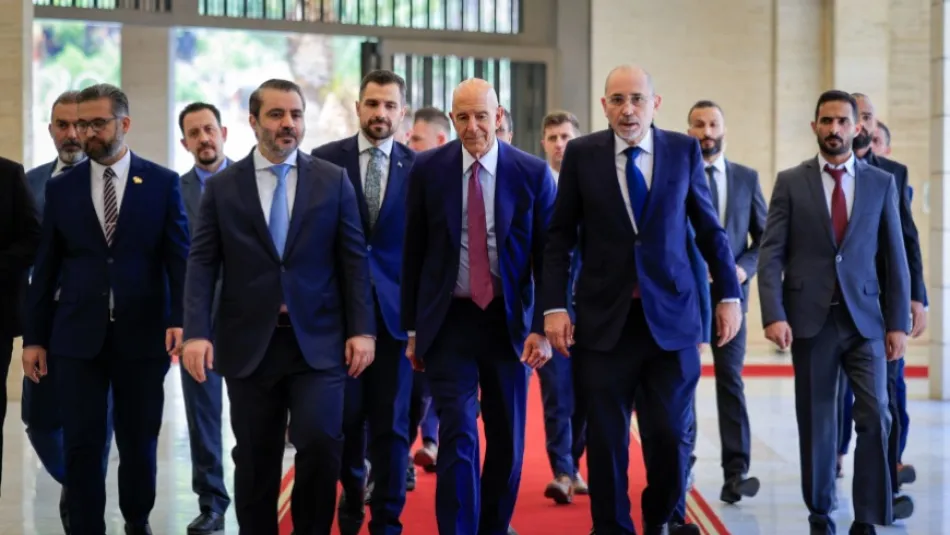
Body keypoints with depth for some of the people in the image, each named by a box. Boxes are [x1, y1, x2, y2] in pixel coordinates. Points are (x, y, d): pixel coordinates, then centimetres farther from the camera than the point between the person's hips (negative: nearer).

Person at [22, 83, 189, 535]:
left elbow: (180, 258, -1)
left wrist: (180, 319, -14)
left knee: (139, 441, 11)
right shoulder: (61, 187, 7)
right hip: (78, 336, 1)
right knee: (81, 445, 0)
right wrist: (34, 337, 5)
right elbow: (46, 268, 8)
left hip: (143, 334, -1)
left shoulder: (162, 183, 1)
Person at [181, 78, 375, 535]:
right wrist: (196, 332, -10)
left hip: (318, 341, -1)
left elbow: (353, 260, 3)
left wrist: (362, 329, -5)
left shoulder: (333, 181, 5)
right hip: (249, 344, 1)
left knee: (320, 443, -13)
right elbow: (202, 265, 1)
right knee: (255, 461, 7)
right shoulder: (221, 187, 5)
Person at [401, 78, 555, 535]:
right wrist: (413, 329, 4)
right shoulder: (428, 169, -2)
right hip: (449, 319, -1)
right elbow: (412, 253, 3)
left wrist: (544, 328, -8)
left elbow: (548, 256, -2)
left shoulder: (533, 173, -3)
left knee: (507, 438, 11)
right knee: (458, 437, -8)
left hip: (509, 320, 1)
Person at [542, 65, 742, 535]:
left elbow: (709, 229, 9)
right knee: (605, 439, 4)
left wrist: (729, 295, 8)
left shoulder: (684, 150, 4)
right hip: (604, 318, 0)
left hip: (671, 315, 0)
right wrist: (554, 307, -4)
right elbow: (560, 236, 3)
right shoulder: (581, 154, 2)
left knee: (672, 434, 1)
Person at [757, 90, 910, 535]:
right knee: (816, 422, 7)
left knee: (875, 417, -9)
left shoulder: (881, 183, 7)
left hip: (864, 319, 1)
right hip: (810, 318, -1)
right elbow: (771, 254, -2)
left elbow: (895, 258, 7)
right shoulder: (790, 182, 3)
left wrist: (898, 322, 2)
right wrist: (774, 315, -13)